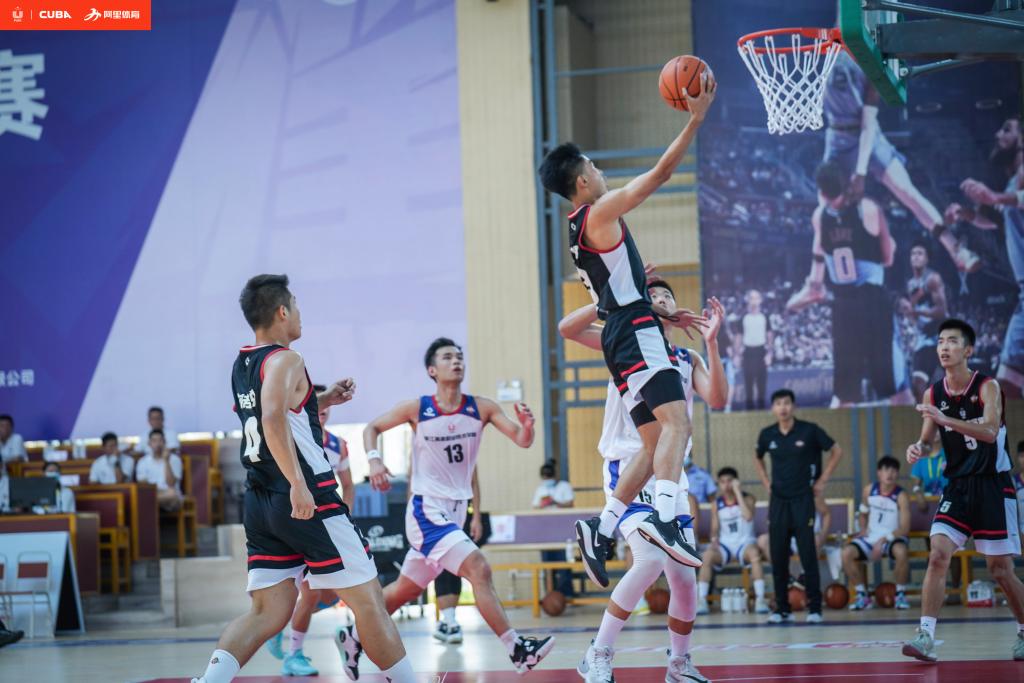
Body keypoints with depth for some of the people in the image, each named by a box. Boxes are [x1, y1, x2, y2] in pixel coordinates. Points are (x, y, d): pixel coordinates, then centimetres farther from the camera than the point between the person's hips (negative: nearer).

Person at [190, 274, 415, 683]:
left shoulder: (242, 366, 15)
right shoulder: (285, 361, -12)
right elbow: (273, 420, -30)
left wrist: (322, 401, 27)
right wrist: (298, 483, -33)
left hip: (259, 501, 8)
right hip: (307, 502, -8)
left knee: (268, 612, 6)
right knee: (367, 600, 3)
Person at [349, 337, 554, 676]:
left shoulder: (481, 408, -1)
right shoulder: (416, 409, -7)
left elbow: (522, 441, -7)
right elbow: (372, 428, 5)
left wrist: (527, 427, -30)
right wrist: (374, 460, -13)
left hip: (454, 513, 5)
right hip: (427, 511, -5)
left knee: (406, 589, 17)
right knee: (479, 569, -22)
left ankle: (354, 635, 36)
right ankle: (517, 649, -23)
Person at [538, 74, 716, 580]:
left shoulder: (580, 231, 21)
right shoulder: (601, 212, -7)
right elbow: (661, 173, -11)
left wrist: (663, 315, 30)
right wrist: (696, 118, -8)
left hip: (622, 334, 10)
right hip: (635, 333, -10)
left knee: (658, 442, 10)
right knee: (675, 422, -23)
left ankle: (601, 530, 6)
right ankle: (665, 519, -42)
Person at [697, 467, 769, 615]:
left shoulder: (748, 498, -1)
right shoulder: (717, 504, 7)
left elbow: (748, 516, -21)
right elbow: (715, 529, 10)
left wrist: (737, 492, -19)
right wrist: (714, 540, -14)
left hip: (745, 543, -2)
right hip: (725, 544, 2)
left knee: (754, 553, -38)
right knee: (708, 555, -31)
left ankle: (760, 599, -36)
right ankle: (702, 600, -32)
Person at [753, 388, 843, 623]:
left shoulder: (809, 430, -6)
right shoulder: (767, 435, 4)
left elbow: (836, 451, 2)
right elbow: (757, 458, 25)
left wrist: (822, 481, -1)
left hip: (803, 500, -3)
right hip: (778, 501, 3)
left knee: (808, 556, -6)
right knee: (778, 557, 3)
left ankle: (814, 608, 0)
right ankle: (782, 608, 10)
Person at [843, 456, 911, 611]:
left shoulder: (901, 496, -12)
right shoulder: (869, 490, 1)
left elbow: (905, 529, -16)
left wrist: (884, 540, -26)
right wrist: (863, 529, -1)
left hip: (893, 538, -4)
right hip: (871, 537, 4)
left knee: (901, 551, -39)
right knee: (847, 553, -22)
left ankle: (900, 594, -16)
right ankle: (862, 595, -6)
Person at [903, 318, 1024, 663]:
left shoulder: (987, 387, -10)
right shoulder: (933, 394, 3)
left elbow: (990, 431, -27)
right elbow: (928, 440, 13)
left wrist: (945, 419, -38)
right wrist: (919, 448, -12)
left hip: (992, 486, -4)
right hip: (957, 487, 4)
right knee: (937, 555, -15)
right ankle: (926, 636, -17)